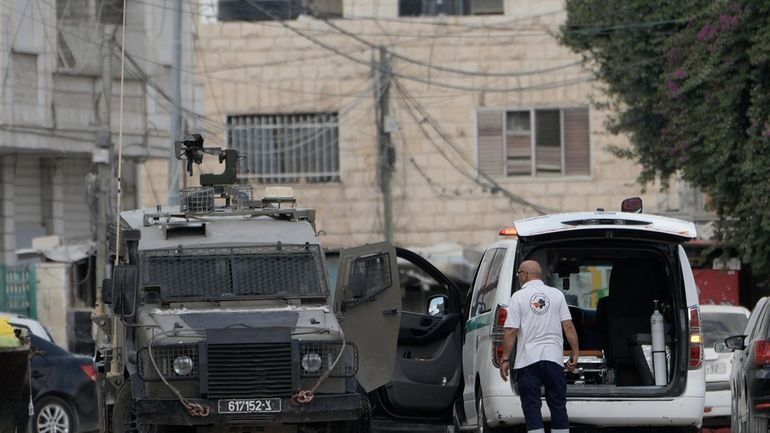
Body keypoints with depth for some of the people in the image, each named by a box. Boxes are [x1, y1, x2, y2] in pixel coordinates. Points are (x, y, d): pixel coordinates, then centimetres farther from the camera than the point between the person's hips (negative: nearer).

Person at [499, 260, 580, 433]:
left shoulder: (519, 297, -2)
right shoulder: (557, 294, 7)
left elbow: (511, 331, -6)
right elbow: (568, 325, 1)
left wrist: (505, 359, -2)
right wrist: (575, 353, 5)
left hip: (527, 360, -3)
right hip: (554, 358, 3)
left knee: (531, 406, -1)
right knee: (558, 405, 8)